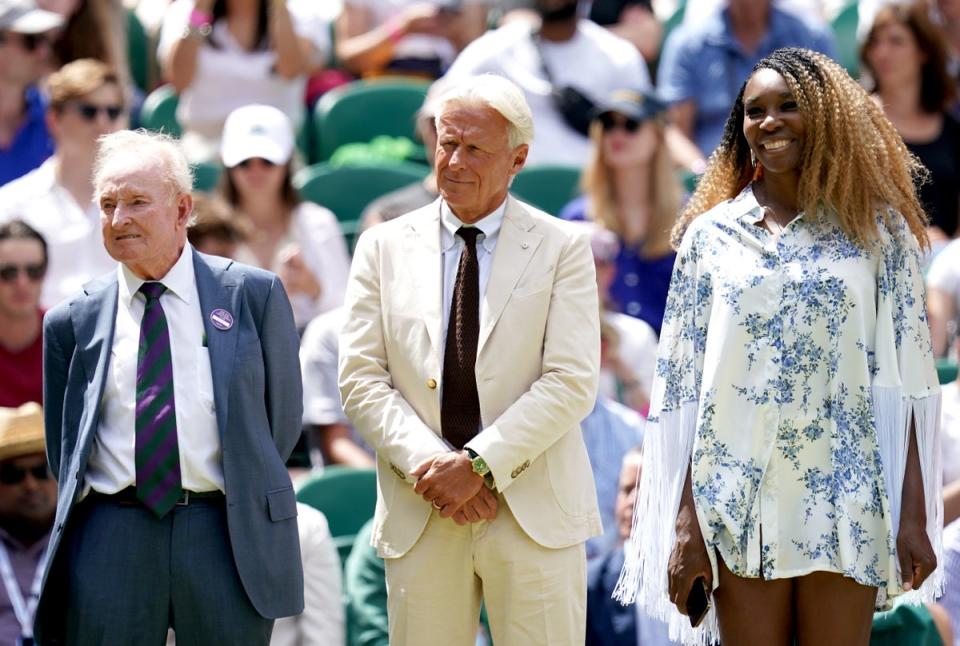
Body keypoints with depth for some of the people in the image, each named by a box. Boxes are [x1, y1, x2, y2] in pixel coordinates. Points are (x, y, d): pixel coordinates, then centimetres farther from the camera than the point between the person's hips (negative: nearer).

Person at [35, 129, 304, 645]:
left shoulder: (254, 294, 4)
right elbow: (62, 446, 15)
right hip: (111, 539, 1)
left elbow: (283, 413, 9)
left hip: (229, 537, -1)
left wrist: (244, 498, 9)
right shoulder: (72, 321, 7)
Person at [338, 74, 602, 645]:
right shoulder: (384, 247, 9)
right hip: (419, 519, 2)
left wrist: (480, 464, -14)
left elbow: (573, 382, -5)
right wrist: (428, 464, -11)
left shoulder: (563, 247, 4)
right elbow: (361, 379, 3)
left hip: (534, 514, -1)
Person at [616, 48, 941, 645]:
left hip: (844, 504, -1)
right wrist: (686, 523, -2)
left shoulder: (875, 229, 5)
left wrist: (915, 515, -5)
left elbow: (904, 380, 2)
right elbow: (686, 388, 5)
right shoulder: (710, 233, 7)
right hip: (738, 502, 1)